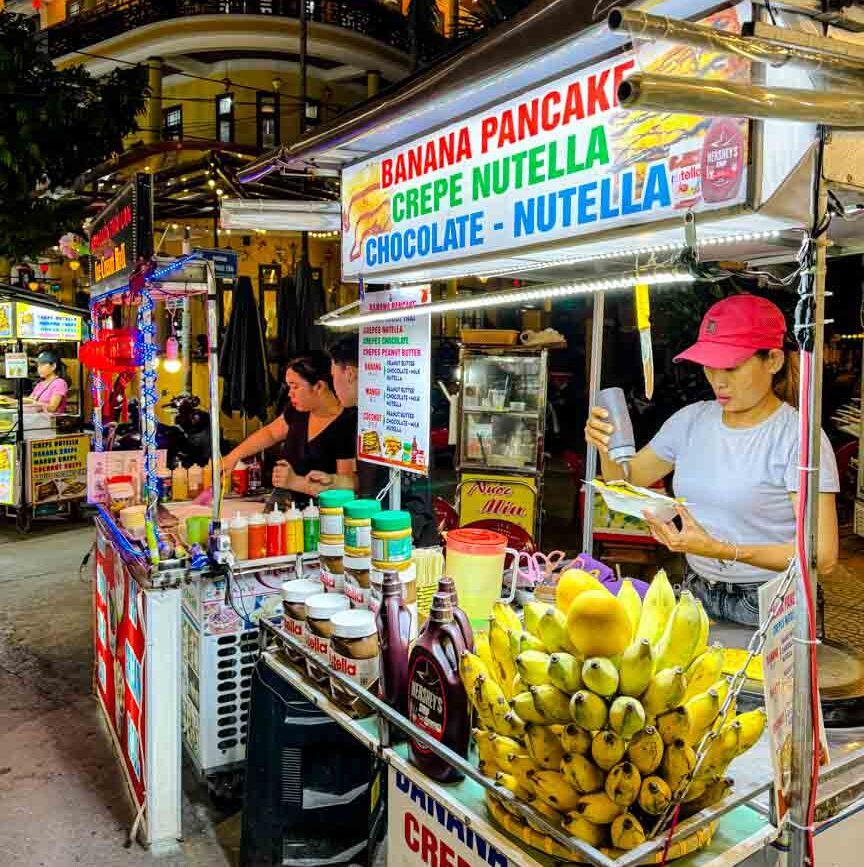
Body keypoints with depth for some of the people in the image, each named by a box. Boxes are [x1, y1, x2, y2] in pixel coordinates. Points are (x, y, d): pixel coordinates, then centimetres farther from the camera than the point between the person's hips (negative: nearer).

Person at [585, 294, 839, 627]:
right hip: (698, 595, 4)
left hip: (770, 610, -4)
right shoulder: (692, 419, 4)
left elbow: (823, 555, -17)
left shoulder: (797, 436, -14)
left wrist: (720, 550, -25)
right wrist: (607, 449, -9)